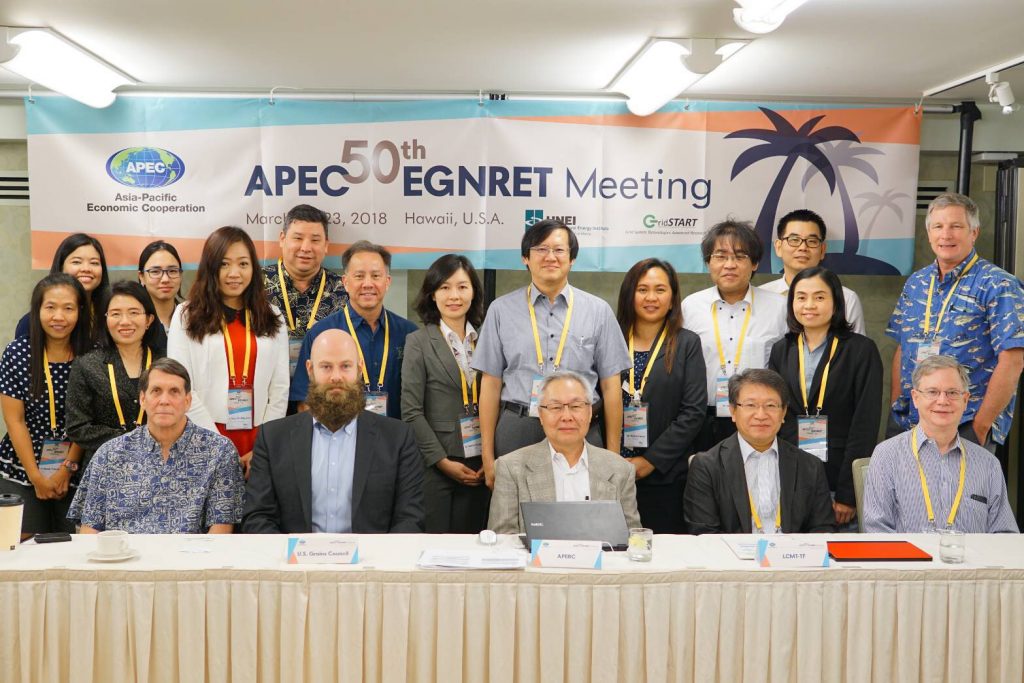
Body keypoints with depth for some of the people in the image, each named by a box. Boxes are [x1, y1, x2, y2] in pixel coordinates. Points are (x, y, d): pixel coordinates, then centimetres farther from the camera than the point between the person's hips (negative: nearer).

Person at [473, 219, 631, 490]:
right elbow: (491, 385, 6)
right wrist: (488, 458, 3)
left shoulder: (598, 310, 7)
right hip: (516, 432, 0)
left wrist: (613, 457, 3)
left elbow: (611, 388, 6)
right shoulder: (502, 309, 6)